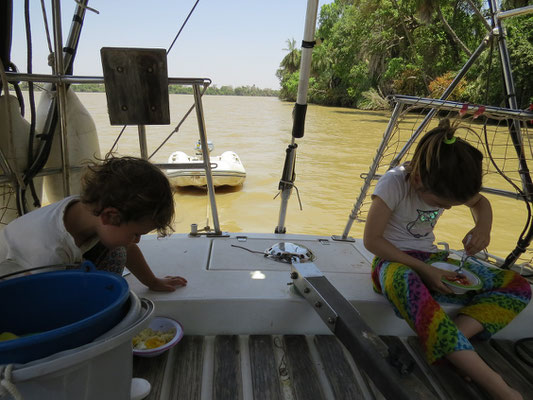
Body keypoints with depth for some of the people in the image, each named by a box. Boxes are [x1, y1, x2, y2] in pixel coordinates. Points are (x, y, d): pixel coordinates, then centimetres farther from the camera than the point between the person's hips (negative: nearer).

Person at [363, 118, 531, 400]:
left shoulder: (446, 187, -5)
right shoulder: (394, 183, -22)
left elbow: (480, 202, 17)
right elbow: (371, 240, -18)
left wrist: (483, 226, -6)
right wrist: (422, 269, -22)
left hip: (431, 259, 6)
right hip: (394, 261, -6)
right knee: (402, 282, -45)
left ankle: (451, 338, -31)